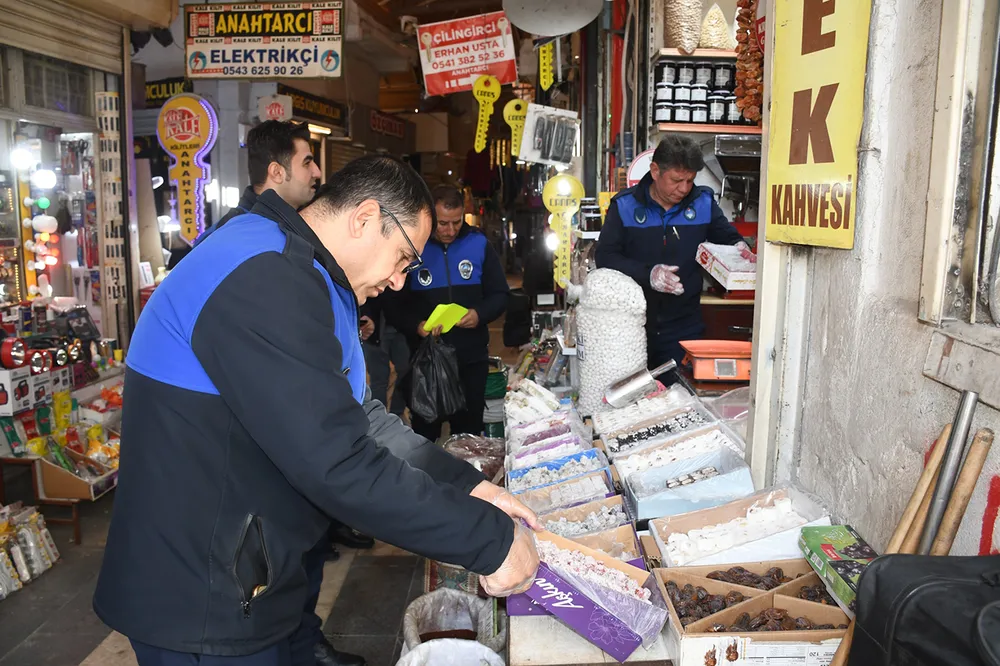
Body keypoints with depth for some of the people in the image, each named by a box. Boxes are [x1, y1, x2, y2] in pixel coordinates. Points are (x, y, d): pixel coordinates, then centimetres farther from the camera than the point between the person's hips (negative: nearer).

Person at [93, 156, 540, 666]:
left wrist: (469, 486, 2)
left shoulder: (301, 276, 9)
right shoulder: (264, 280, -26)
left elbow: (354, 417, 10)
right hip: (204, 608, -9)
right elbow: (338, 465, -31)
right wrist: (489, 541, -23)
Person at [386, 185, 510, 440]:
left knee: (469, 434, 16)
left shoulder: (479, 244, 0)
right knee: (424, 436, 12)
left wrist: (480, 314, -17)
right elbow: (393, 303, -5)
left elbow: (500, 294, 3)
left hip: (472, 358, 2)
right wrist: (416, 325, -23)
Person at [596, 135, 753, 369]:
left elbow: (729, 238, 15)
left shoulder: (703, 203, 3)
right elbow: (605, 257, -8)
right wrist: (648, 274, -23)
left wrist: (740, 249, -10)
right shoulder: (625, 206, -3)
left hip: (684, 326, 1)